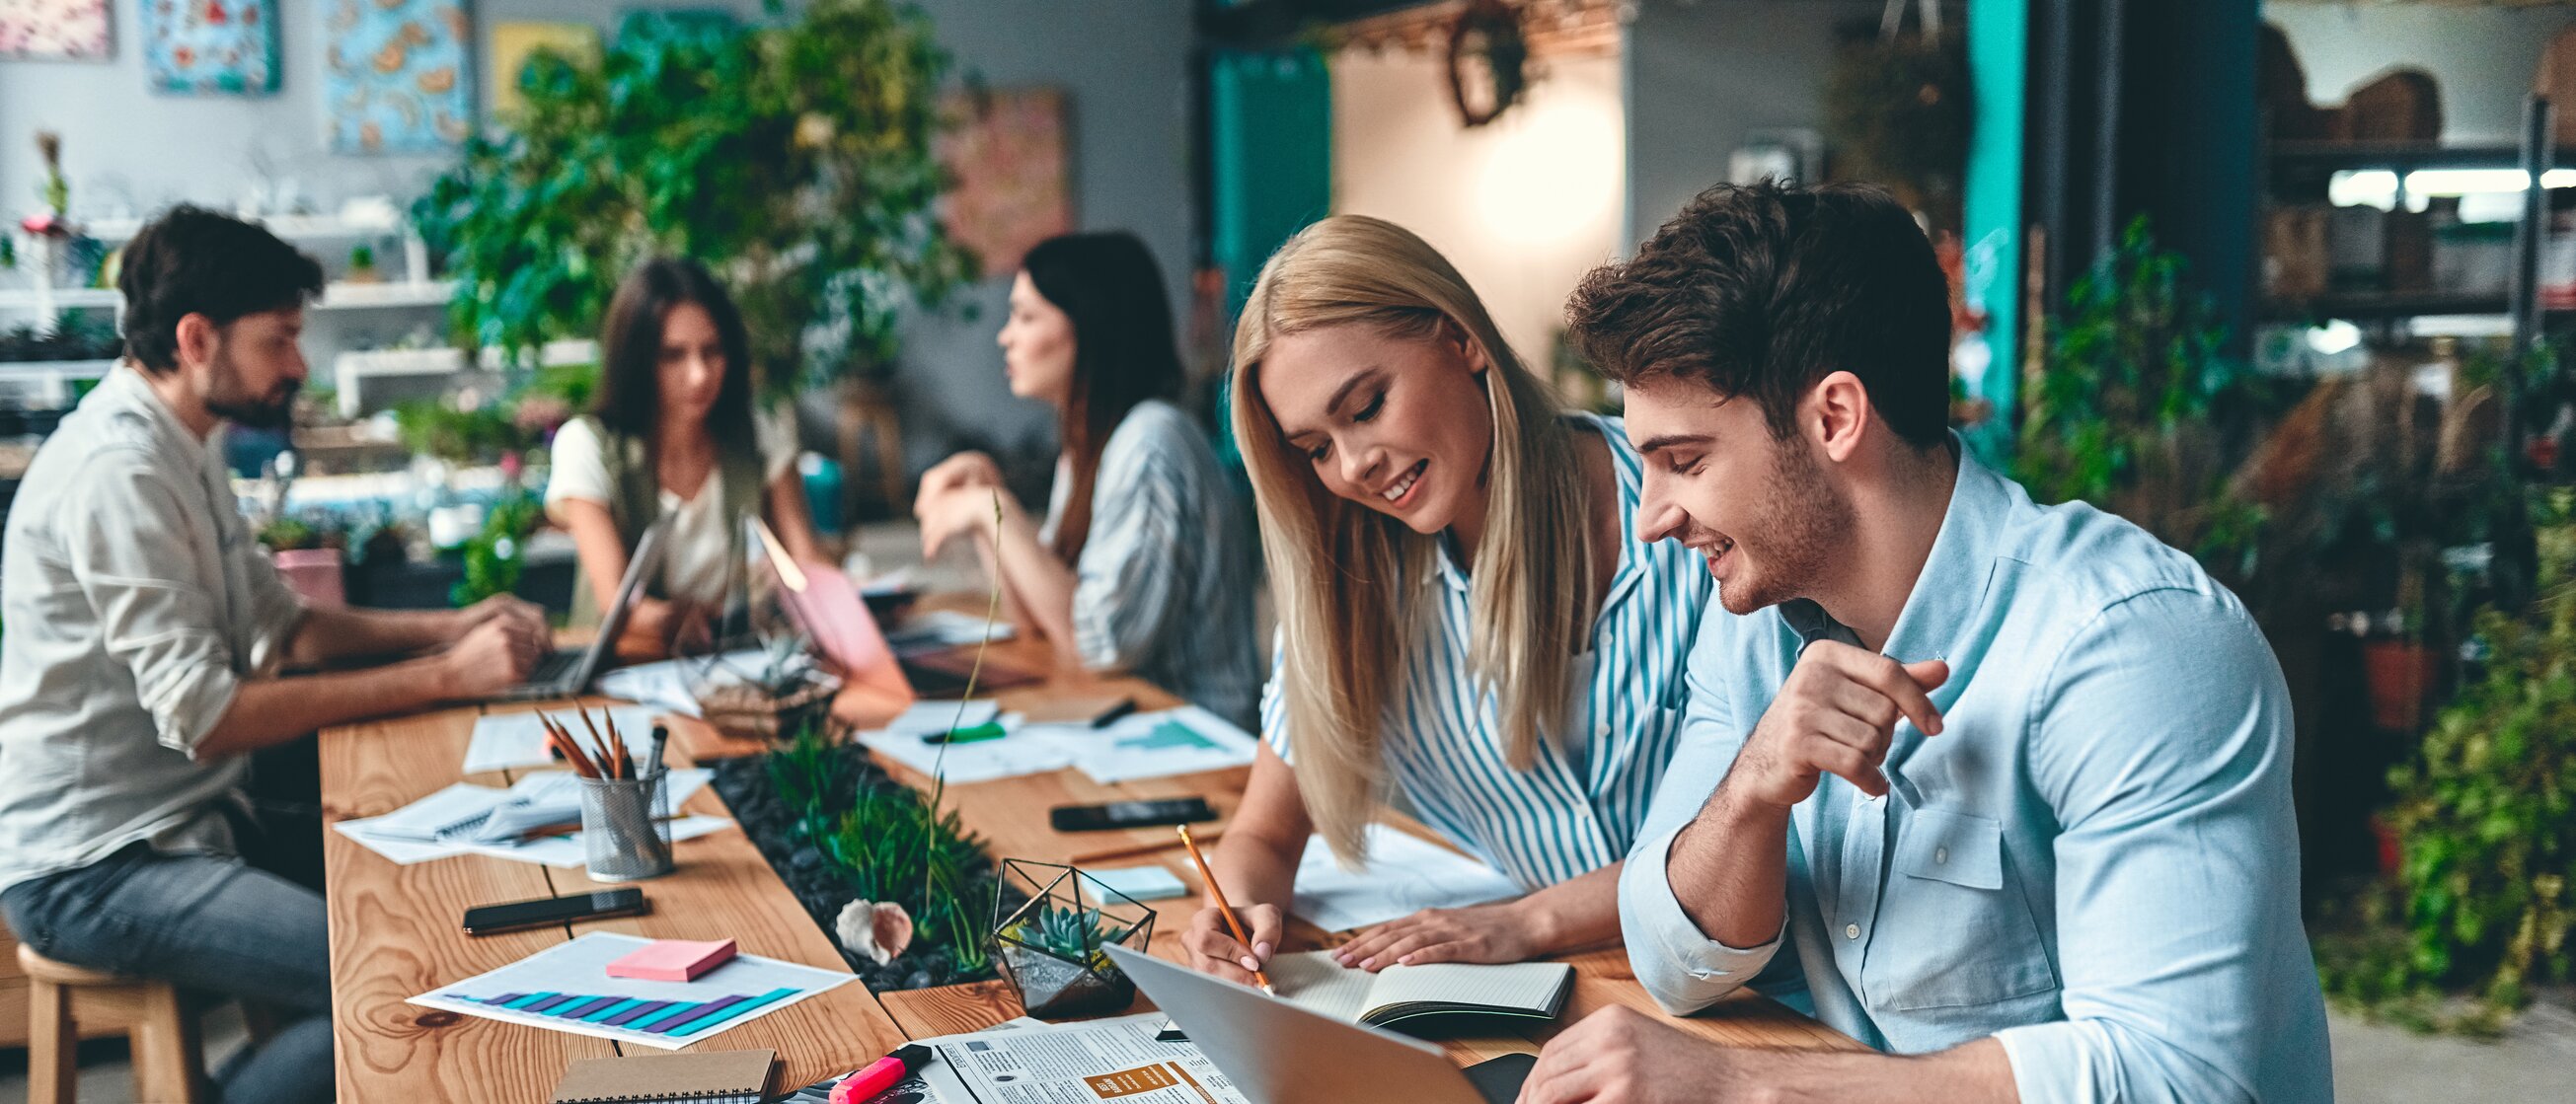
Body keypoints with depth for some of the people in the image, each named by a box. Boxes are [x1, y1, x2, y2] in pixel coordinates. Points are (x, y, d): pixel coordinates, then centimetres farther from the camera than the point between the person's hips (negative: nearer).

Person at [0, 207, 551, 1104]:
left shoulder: (180, 450, 12)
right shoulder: (117, 472, -21)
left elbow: (281, 624, 17)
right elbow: (206, 716, -25)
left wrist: (450, 628, 2)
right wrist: (442, 678, -23)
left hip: (182, 819, 10)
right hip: (94, 872, -10)